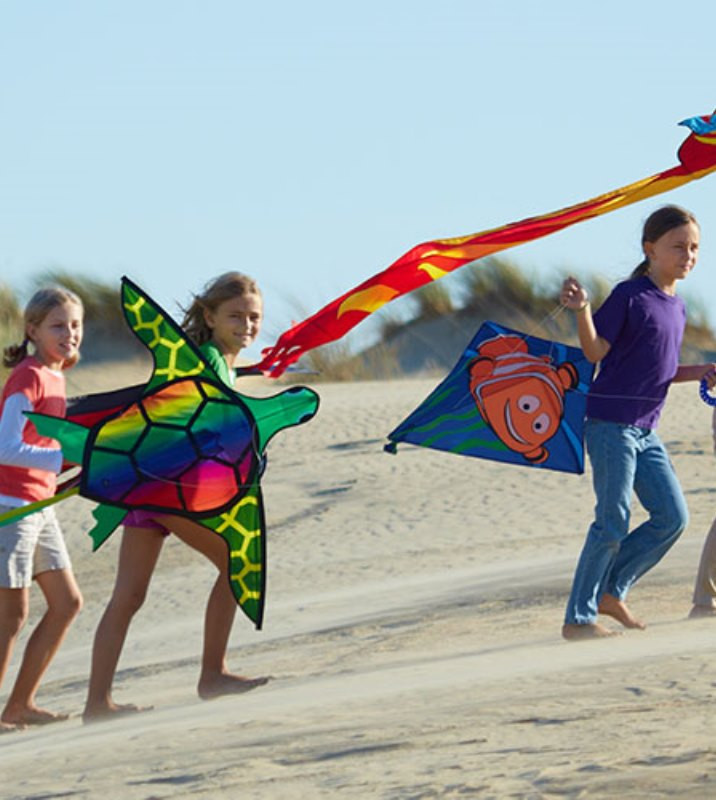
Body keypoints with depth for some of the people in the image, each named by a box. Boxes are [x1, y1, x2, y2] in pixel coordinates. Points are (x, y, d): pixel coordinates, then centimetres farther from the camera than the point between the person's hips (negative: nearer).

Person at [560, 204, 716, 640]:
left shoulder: (676, 308, 13)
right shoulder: (630, 296, -10)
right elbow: (595, 351, -14)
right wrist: (582, 310, -29)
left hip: (645, 431, 8)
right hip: (611, 423, -8)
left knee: (673, 517, 3)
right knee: (614, 522, -8)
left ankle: (611, 592, 16)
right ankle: (578, 618, 0)